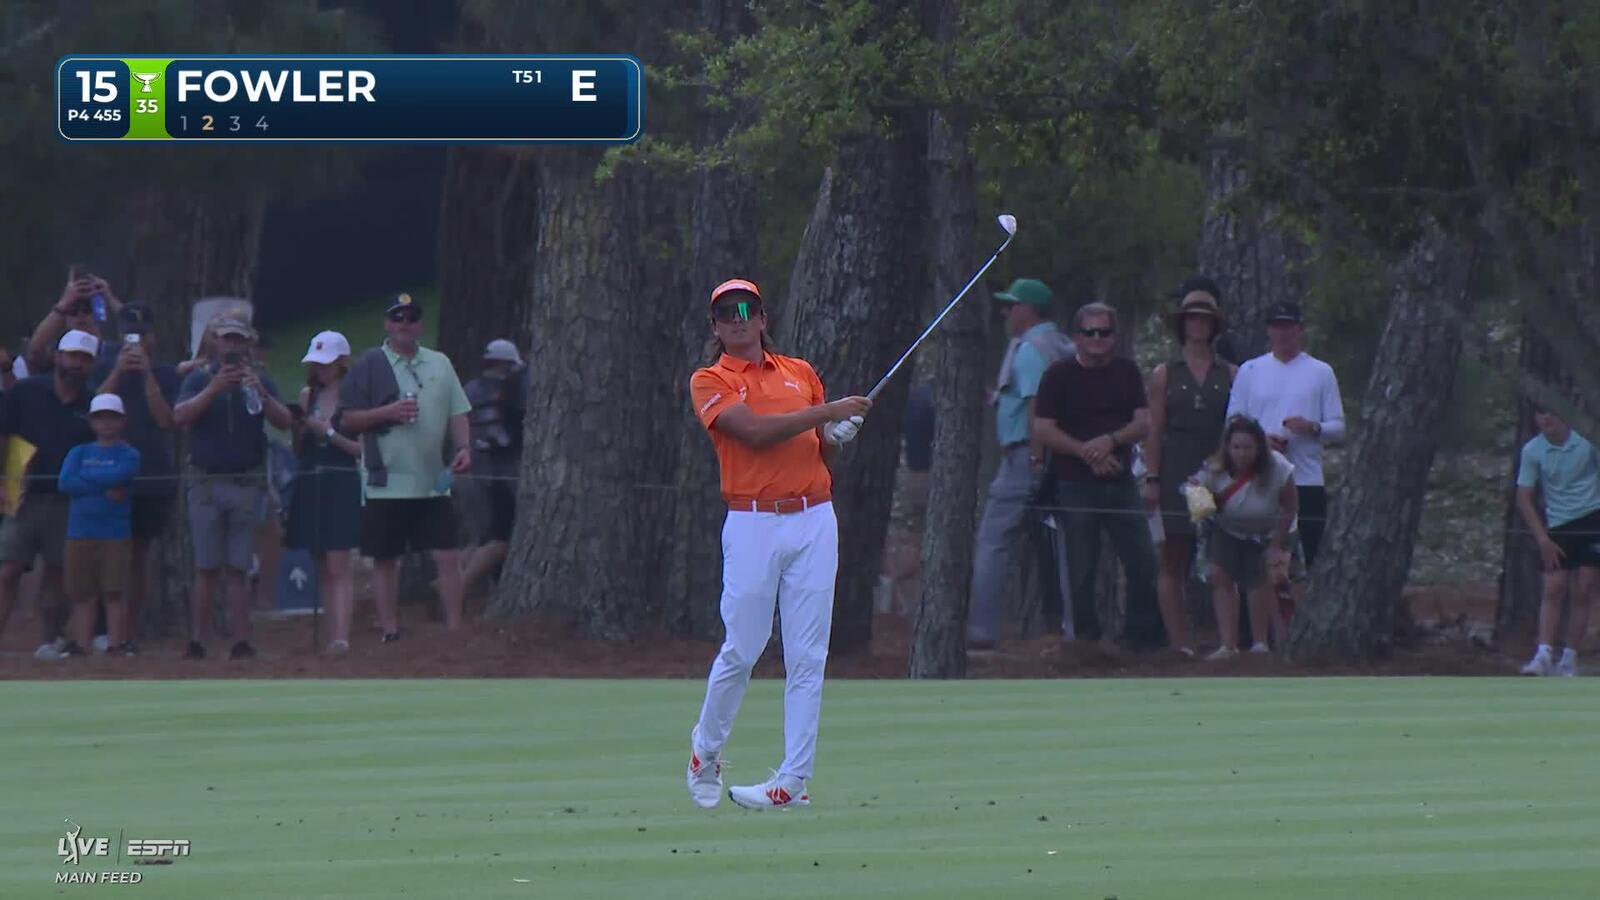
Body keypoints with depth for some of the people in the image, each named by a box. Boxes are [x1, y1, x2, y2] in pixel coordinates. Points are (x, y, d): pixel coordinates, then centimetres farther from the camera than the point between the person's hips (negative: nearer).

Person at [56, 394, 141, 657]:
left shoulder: (128, 454, 4)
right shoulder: (79, 453, 11)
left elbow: (119, 475, -17)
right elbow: (65, 483, -5)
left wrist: (86, 475, -4)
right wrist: (105, 489, -12)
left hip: (116, 534, -3)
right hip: (80, 534, 3)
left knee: (114, 593, -3)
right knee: (82, 595, 4)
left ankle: (117, 644, -1)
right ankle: (80, 644, 7)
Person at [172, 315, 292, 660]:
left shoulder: (259, 382, 10)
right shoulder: (198, 379, 7)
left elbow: (284, 422, -3)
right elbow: (179, 417, -9)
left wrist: (261, 394, -21)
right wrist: (214, 389, -21)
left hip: (246, 485, 1)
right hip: (206, 483, -1)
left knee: (238, 569, 0)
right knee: (206, 569, -2)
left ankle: (241, 642, -1)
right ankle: (197, 641, -1)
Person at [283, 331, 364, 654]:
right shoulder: (308, 395, 12)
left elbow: (363, 449, -10)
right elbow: (298, 449, 14)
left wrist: (328, 432, -15)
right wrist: (298, 427, -5)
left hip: (341, 485, -6)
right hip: (309, 485, 6)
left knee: (339, 566, -12)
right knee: (322, 567, 5)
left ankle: (341, 636, -18)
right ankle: (336, 632, 6)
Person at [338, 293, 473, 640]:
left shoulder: (440, 364, 12)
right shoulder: (369, 366, 0)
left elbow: (458, 413, 13)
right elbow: (346, 420, -3)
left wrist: (463, 447, -5)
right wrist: (388, 412, -16)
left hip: (433, 483, 3)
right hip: (387, 482, -3)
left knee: (449, 556, -2)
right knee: (385, 560, 3)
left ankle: (455, 632, 3)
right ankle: (390, 633, 9)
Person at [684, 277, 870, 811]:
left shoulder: (800, 373, 17)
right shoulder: (710, 382, 2)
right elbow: (755, 431, -14)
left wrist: (839, 436, -1)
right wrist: (827, 412, -14)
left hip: (814, 521, 3)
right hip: (753, 523, -3)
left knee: (807, 657, -2)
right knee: (742, 651, -3)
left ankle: (794, 780, -1)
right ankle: (706, 751, 22)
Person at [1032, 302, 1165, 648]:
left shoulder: (1126, 372, 10)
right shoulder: (1059, 375, 0)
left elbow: (1144, 423, 4)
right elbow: (1042, 429, -6)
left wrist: (1111, 440, -15)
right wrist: (1086, 452, -14)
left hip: (1121, 482, 3)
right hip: (1075, 486, -3)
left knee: (1143, 562, -1)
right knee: (1081, 570, -1)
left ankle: (1143, 634, 11)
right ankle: (1086, 640, 7)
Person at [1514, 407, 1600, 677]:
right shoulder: (1532, 451, -2)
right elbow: (1523, 499, 0)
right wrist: (1543, 539, -7)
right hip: (1558, 527, 1)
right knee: (1554, 589, -9)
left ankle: (1569, 661, 1)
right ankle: (1544, 655, -13)